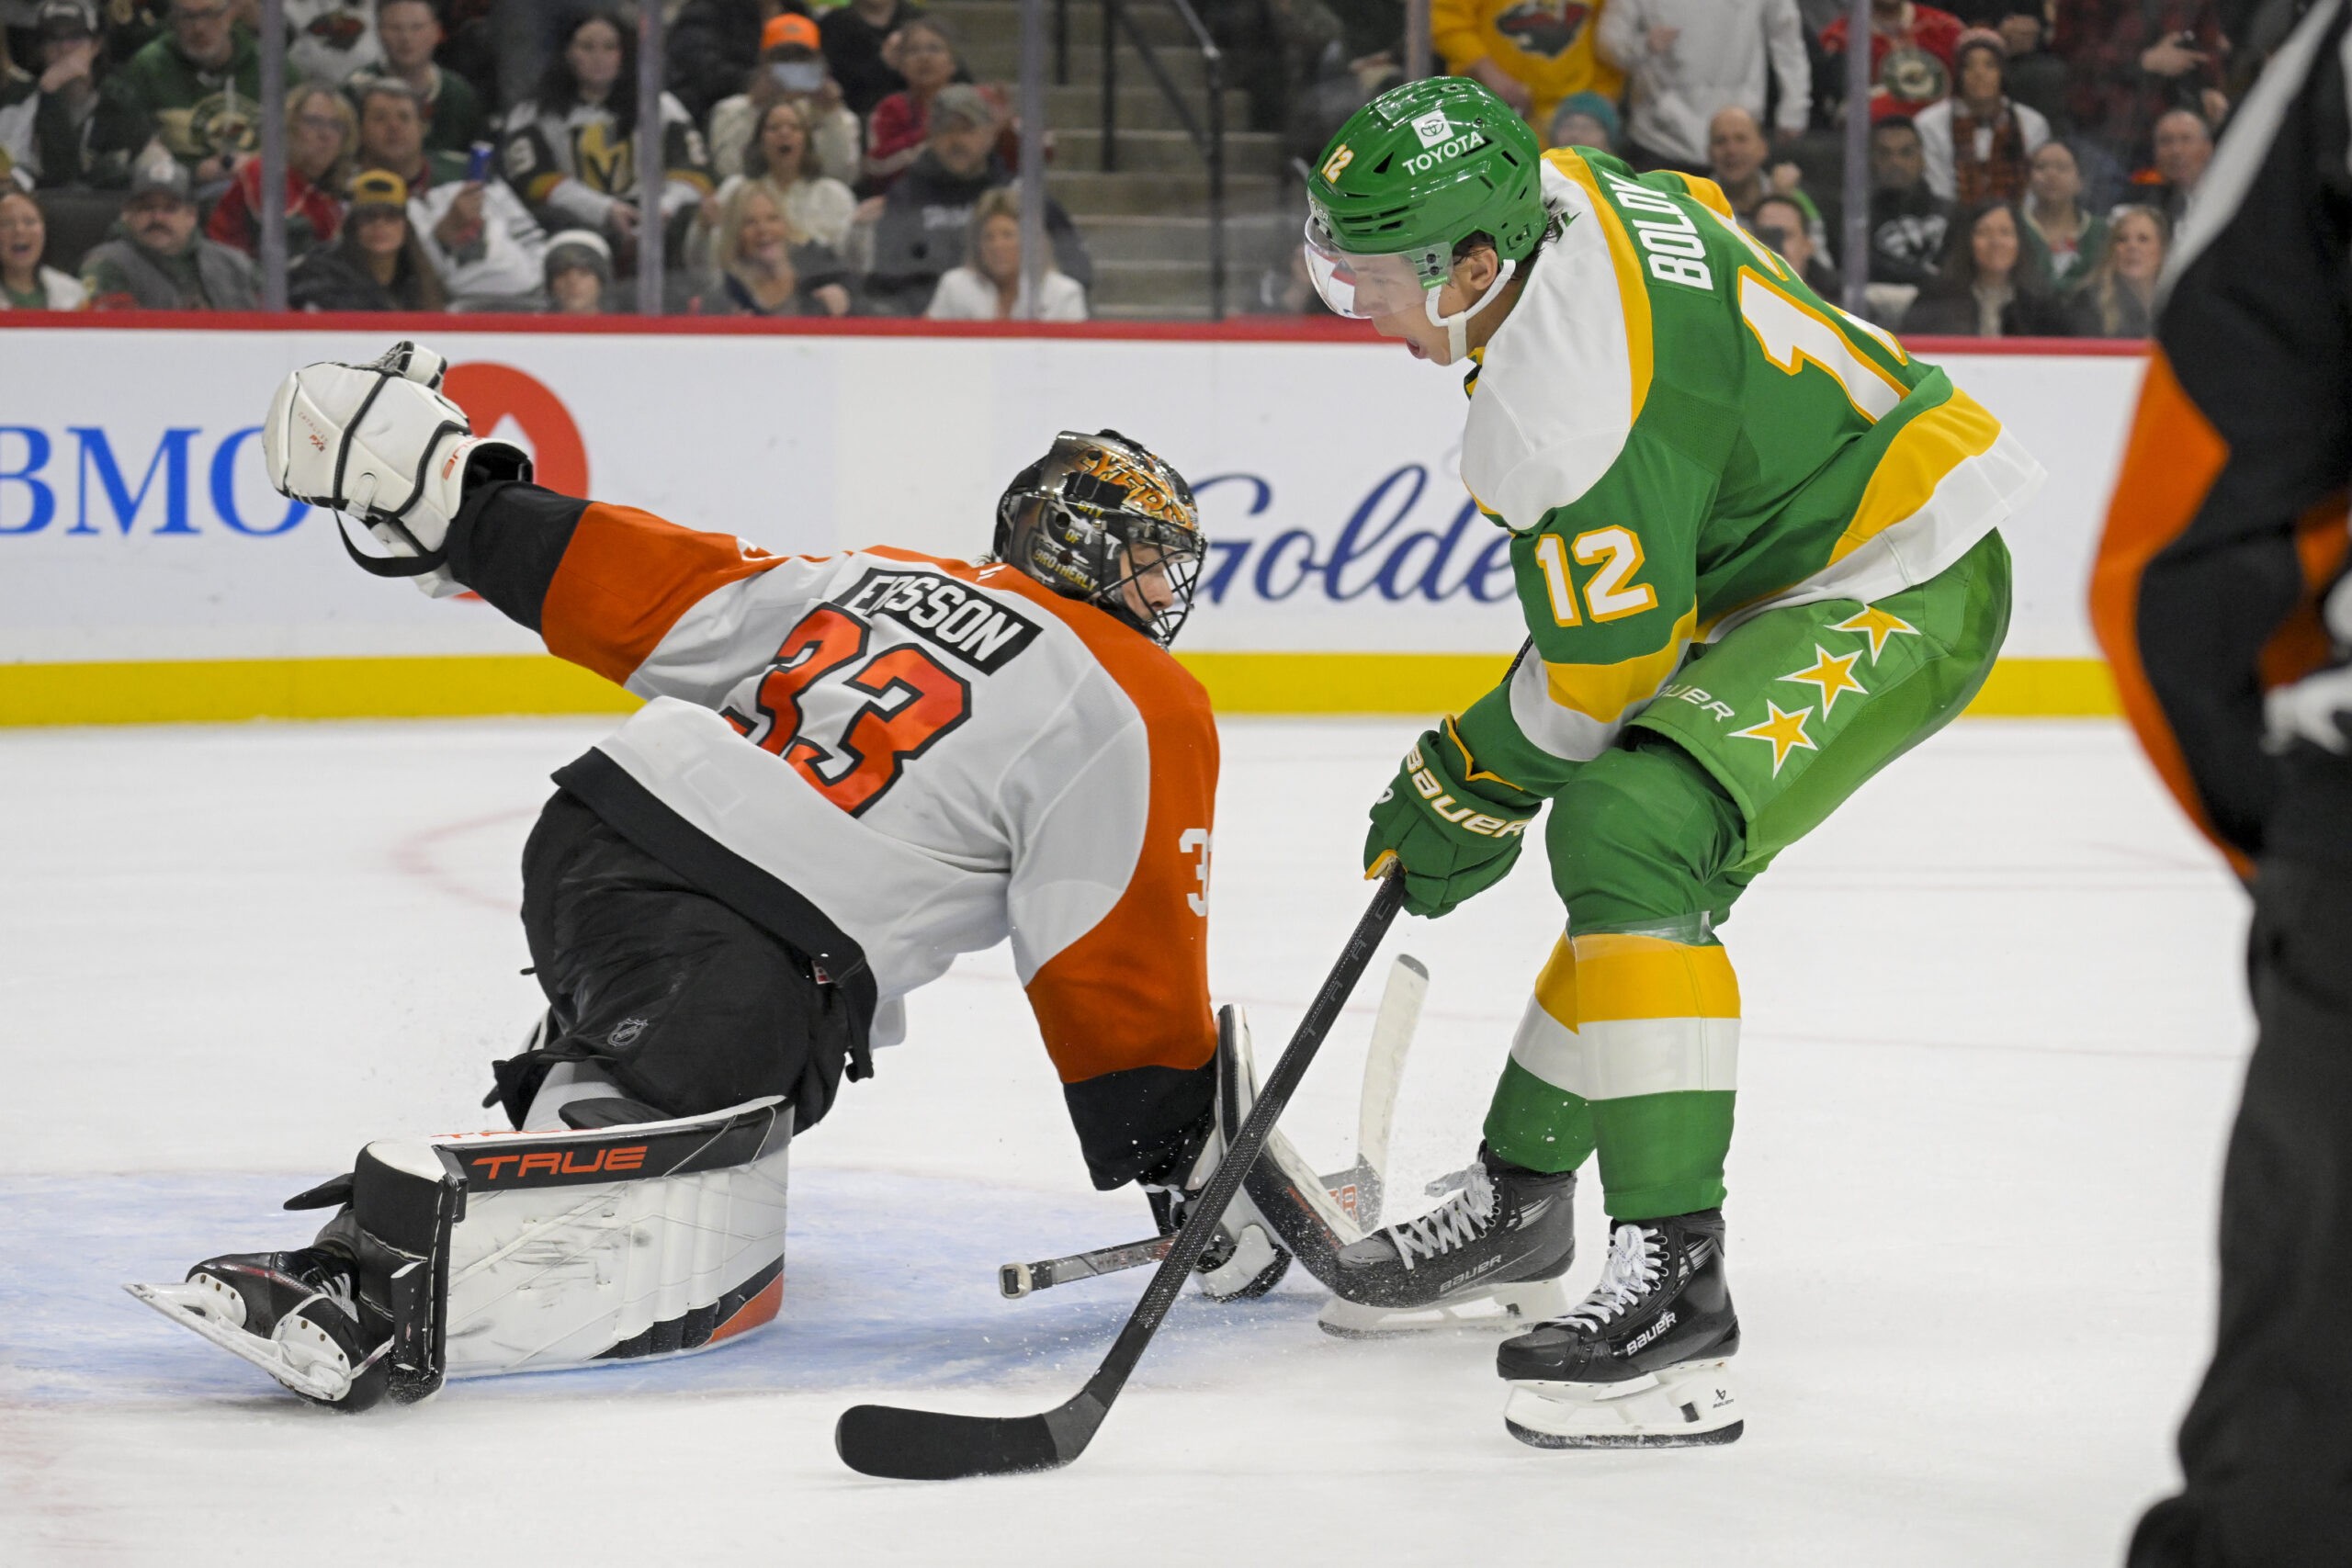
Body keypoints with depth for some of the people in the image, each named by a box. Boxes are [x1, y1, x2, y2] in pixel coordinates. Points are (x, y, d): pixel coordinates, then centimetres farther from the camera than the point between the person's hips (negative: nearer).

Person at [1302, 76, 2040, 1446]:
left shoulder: (1564, 414, -28)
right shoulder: (1555, 193, -2)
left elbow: (1603, 679, -21)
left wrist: (1471, 790, -3)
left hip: (1896, 598, -11)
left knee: (1629, 833, -27)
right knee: (1633, 859, 21)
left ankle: (1675, 1287, -32)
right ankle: (1519, 1207, 38)